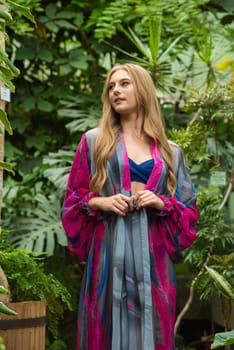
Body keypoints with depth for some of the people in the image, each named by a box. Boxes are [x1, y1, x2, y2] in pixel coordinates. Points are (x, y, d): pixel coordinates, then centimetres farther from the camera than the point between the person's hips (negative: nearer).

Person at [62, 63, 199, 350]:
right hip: (110, 249, -1)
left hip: (153, 252, 1)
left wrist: (163, 204, -8)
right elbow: (73, 197, 9)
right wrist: (99, 202, -9)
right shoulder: (94, 141, 9)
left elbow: (188, 208, 11)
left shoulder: (171, 152, 12)